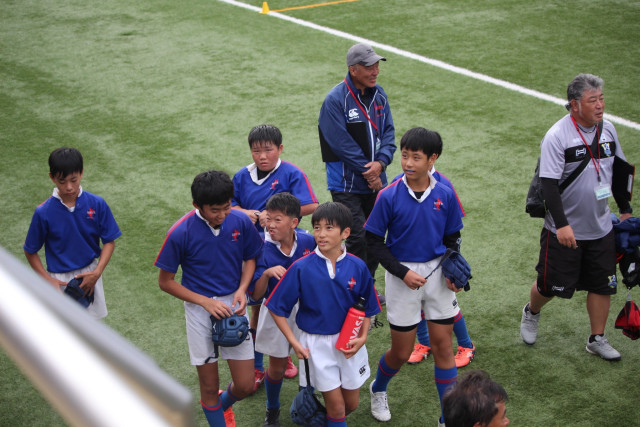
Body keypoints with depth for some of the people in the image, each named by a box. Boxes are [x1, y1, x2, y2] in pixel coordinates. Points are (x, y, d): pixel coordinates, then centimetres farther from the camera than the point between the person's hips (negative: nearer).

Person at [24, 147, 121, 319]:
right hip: (60, 279, -2)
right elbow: (30, 252, -4)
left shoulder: (97, 204, -11)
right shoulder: (44, 212, -15)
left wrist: (97, 272, -16)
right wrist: (48, 280, -13)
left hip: (90, 275, 2)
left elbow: (109, 241, -4)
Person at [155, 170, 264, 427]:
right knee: (209, 386, 8)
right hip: (200, 309, -2)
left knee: (245, 386, 6)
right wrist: (205, 301, -16)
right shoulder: (180, 233, -18)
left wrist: (242, 289, -10)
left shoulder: (241, 222, -10)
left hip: (233, 306, 2)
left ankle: (223, 404, 41)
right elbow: (165, 281, -7)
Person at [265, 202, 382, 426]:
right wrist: (294, 342, -12)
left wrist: (362, 337, -8)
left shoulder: (357, 267, -8)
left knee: (351, 404, 16)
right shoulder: (301, 268, -14)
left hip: (349, 343, 3)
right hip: (316, 343, -3)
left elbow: (367, 307, 5)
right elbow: (277, 308, -8)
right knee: (337, 406, 1)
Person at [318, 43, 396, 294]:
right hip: (347, 185, -7)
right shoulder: (336, 100, -15)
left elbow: (388, 131, 7)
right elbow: (342, 144, -17)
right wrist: (368, 173, -13)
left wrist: (380, 162, -11)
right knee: (359, 238, -11)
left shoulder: (379, 94, 6)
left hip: (376, 181, 7)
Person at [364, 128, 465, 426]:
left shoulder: (445, 195, -5)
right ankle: (378, 390, 39)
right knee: (402, 352, 7)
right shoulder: (390, 196, -14)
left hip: (437, 274, 2)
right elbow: (373, 241, -7)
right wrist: (402, 272, -15)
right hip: (403, 275, -2)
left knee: (443, 345, 5)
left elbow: (452, 238, 7)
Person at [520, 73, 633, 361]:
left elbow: (618, 171, 16)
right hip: (564, 231, -5)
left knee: (602, 284, 9)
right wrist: (562, 225, -29)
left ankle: (597, 339, 26)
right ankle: (531, 313, 38)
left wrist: (625, 209, 18)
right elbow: (549, 184, -23)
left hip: (601, 229, 5)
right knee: (551, 285, 6)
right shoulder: (557, 136, -19)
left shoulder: (607, 129, 1)